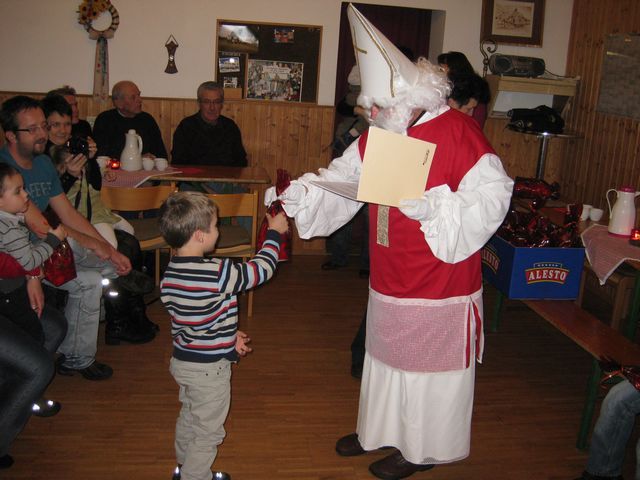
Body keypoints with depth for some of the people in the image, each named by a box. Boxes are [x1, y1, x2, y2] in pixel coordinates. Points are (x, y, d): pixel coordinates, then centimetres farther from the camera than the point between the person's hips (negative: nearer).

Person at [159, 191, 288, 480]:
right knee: (207, 432, 12)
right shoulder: (218, 273, -28)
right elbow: (261, 270, -16)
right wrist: (275, 232, -2)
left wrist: (227, 335, 11)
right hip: (209, 368, -8)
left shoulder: (169, 274, -3)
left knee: (188, 418, 29)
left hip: (181, 360, 9)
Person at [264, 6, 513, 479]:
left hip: (440, 290, -7)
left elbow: (493, 196, -23)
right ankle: (381, 430, 44)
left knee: (431, 370, 10)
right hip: (388, 285, 7)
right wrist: (296, 194, -10)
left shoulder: (458, 131, -18)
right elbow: (337, 183, 6)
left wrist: (431, 206, -33)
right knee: (386, 360, 23)